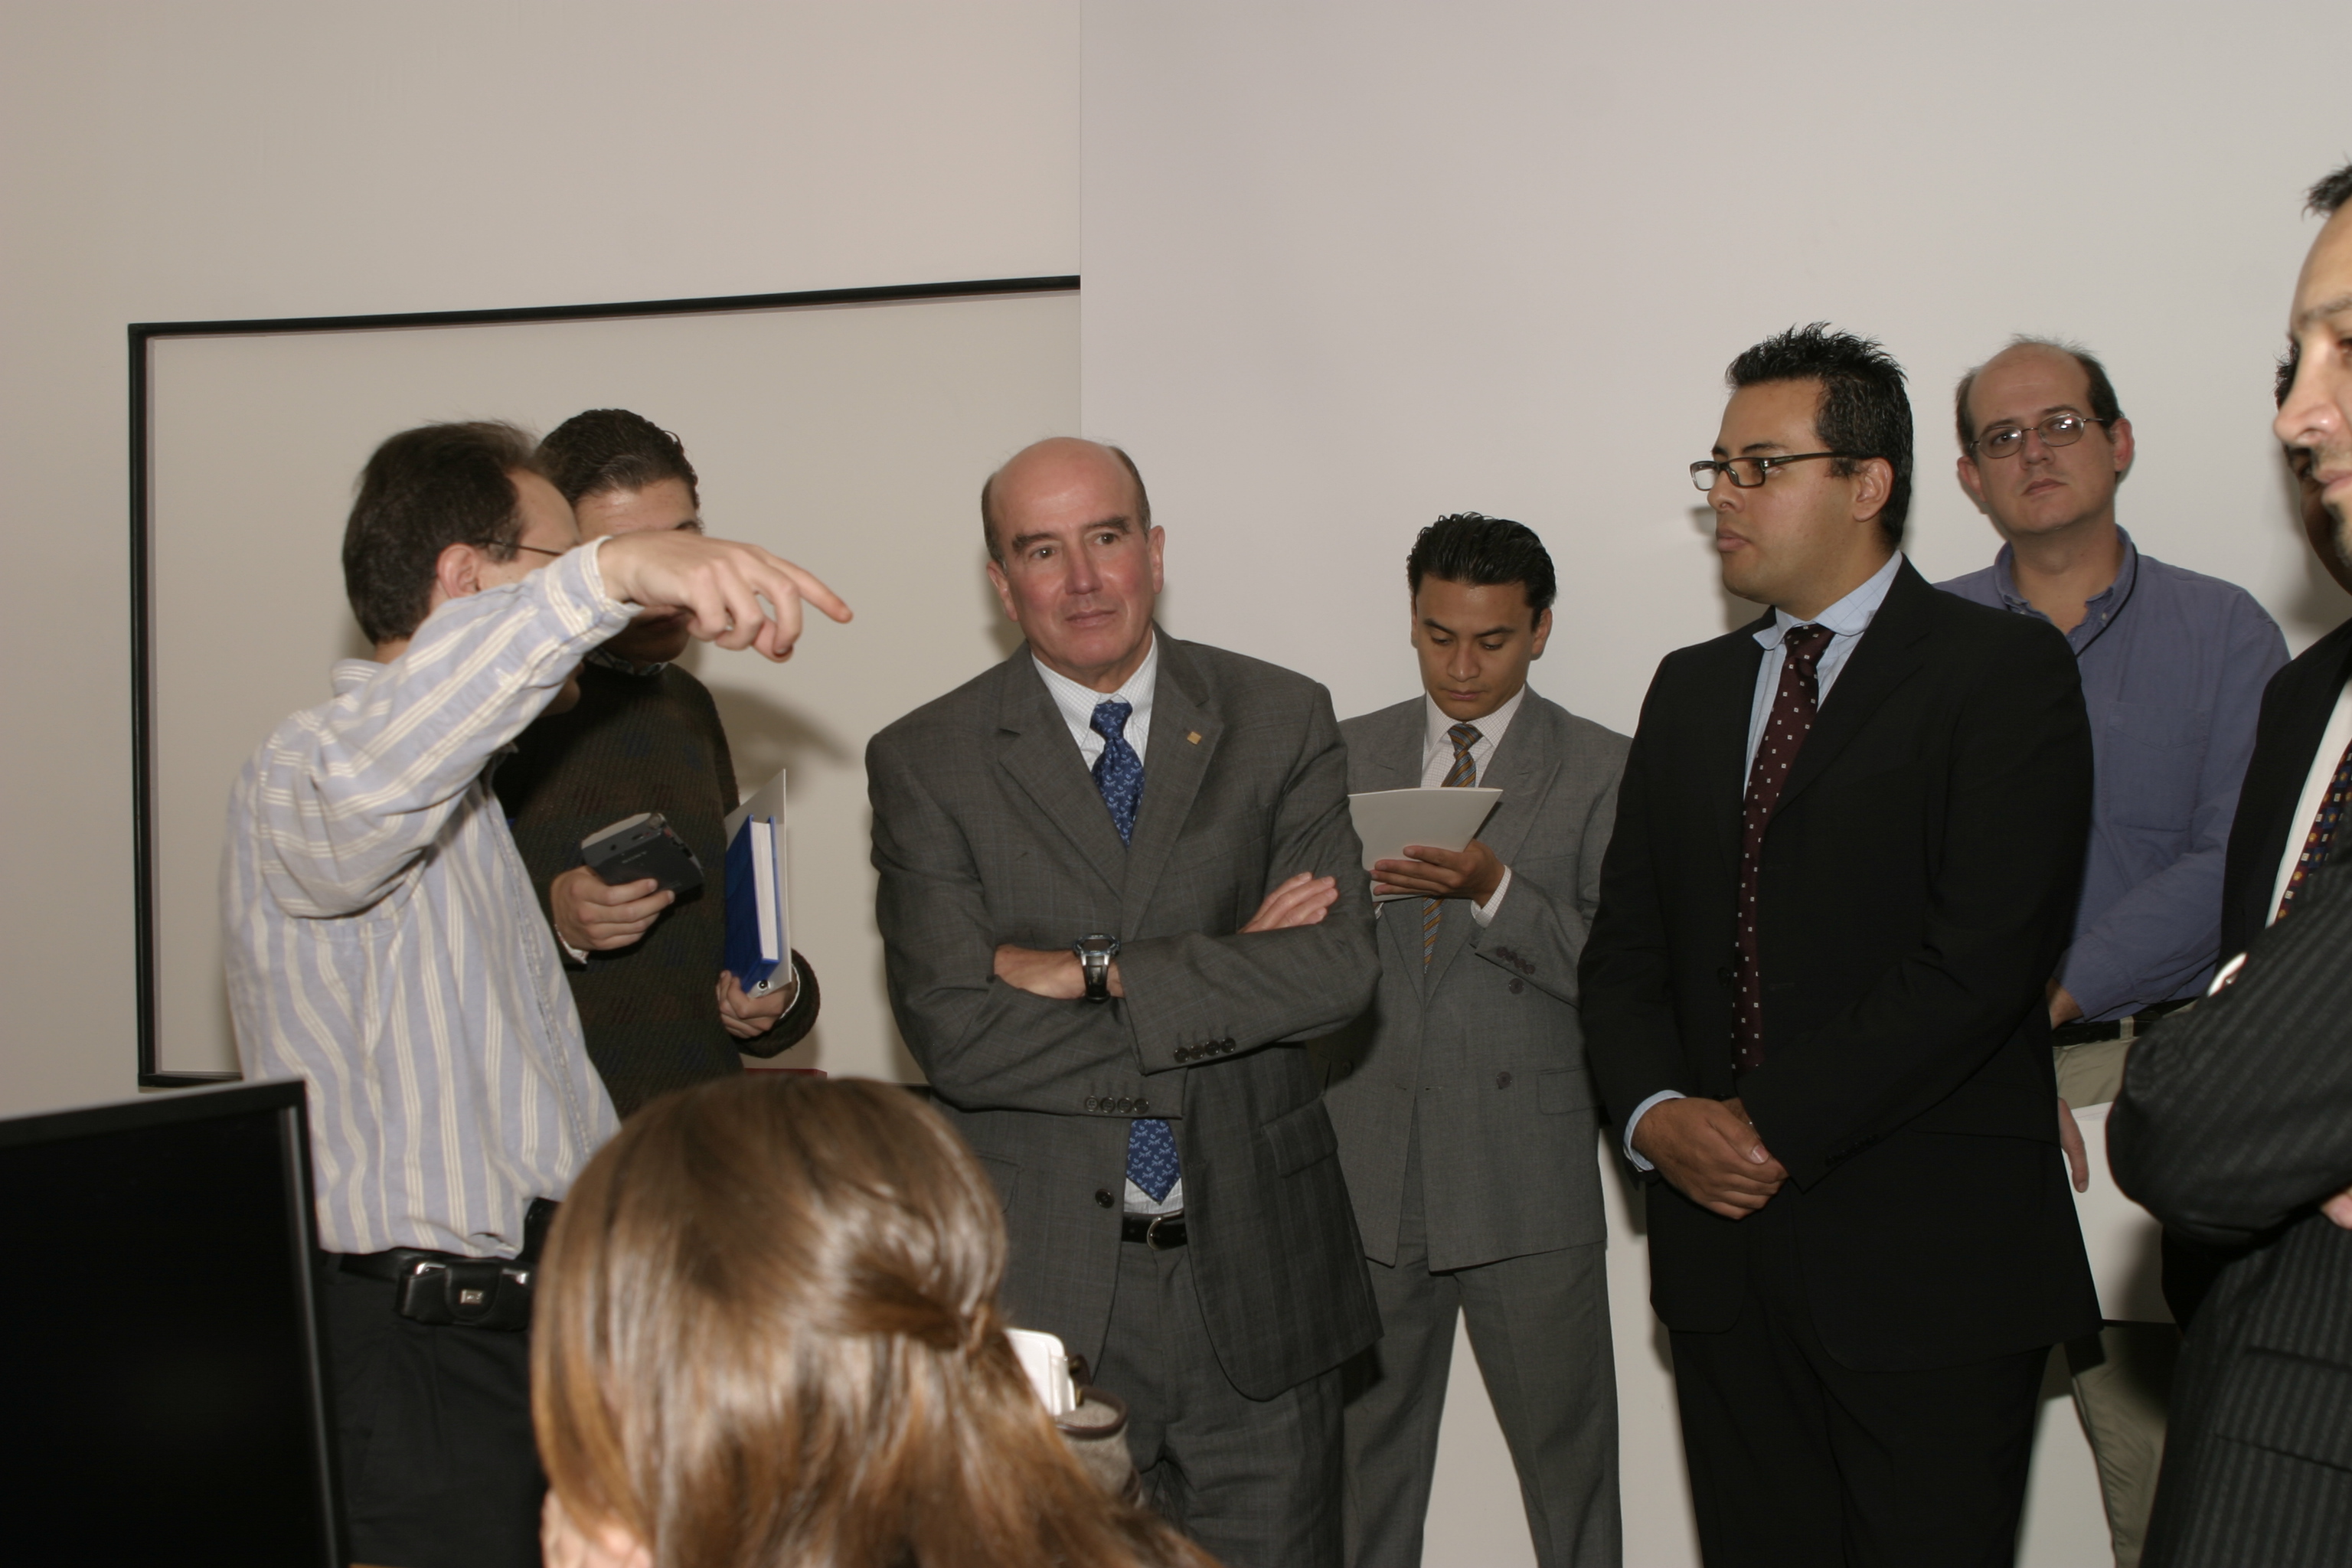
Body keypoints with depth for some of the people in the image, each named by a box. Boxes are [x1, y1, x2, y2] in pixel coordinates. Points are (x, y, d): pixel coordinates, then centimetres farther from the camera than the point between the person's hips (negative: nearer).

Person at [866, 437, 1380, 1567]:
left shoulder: (1280, 722, 3)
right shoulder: (925, 763, -3)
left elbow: (1338, 968, -9)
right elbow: (954, 1030, -14)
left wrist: (1093, 972, -15)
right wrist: (1224, 985, -14)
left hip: (1254, 1273, 2)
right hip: (1041, 1284, -1)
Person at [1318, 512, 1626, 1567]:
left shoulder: (1601, 770, 0)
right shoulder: (1348, 755, 10)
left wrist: (1494, 889, -21)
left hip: (1527, 1181, -2)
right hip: (1366, 1172, 3)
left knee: (1568, 1458, 5)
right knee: (1365, 1449, 12)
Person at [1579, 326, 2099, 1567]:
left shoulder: (2005, 671, -4)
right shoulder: (1691, 690, 16)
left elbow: (1982, 955, -15)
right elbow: (1624, 945, 13)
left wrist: (1779, 1127, -15)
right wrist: (1657, 1113, -6)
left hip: (1929, 1263, -5)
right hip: (1725, 1248, 5)